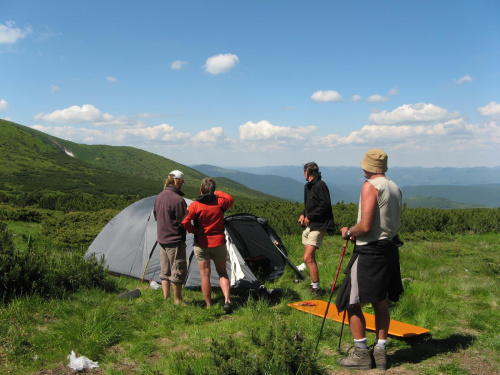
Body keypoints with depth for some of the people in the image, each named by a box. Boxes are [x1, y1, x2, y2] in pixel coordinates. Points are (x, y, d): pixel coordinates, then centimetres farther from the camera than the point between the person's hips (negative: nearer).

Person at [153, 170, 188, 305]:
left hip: (162, 239, 8)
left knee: (165, 270, 16)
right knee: (178, 271, 3)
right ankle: (177, 300, 12)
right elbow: (183, 222, -17)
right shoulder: (178, 200, -20)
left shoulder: (159, 196, 7)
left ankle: (166, 298, 23)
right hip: (175, 240, -8)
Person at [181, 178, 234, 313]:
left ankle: (209, 306, 11)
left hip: (201, 244, -1)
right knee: (222, 272, 14)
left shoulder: (195, 205, -11)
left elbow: (185, 222, -22)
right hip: (218, 243, 2)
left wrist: (194, 230, -6)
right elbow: (230, 199, 19)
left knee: (205, 274, 7)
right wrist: (217, 193, 24)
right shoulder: (220, 203, -3)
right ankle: (227, 300, -2)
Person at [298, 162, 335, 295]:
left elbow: (325, 205, -19)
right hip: (308, 225, 10)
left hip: (317, 226, -10)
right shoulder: (307, 186, 16)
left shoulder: (320, 185, -13)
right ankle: (313, 284, 25)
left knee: (308, 258, -15)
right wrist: (303, 215, 6)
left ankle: (316, 288, -8)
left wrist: (310, 217, -15)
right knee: (310, 258, 14)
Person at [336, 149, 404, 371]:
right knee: (380, 303, 16)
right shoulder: (395, 188, 11)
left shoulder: (370, 186, -15)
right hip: (389, 250, 9)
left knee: (353, 303, 3)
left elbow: (365, 226, -22)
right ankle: (380, 352, 23)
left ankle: (361, 354, 8)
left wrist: (348, 232, -2)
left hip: (369, 253, -8)